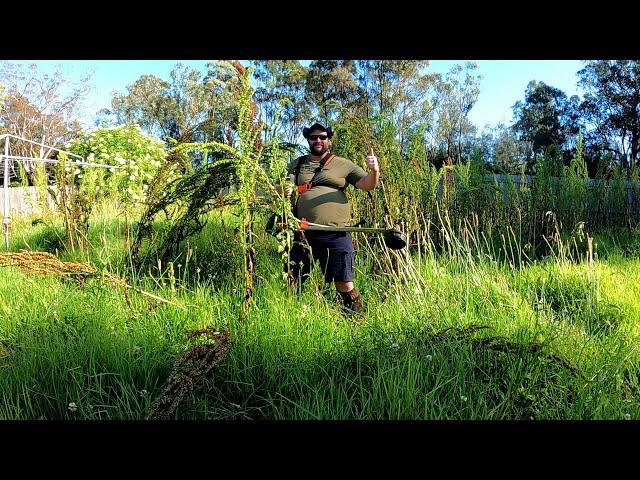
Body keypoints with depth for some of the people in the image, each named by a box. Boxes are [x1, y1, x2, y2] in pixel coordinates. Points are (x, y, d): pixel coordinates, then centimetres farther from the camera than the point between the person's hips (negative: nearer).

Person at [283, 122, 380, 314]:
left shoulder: (343, 165, 10)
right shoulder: (296, 165, 17)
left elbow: (367, 185, 6)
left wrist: (374, 171, -16)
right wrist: (283, 191, -4)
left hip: (336, 234, -2)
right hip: (302, 234, 2)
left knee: (344, 284, 0)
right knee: (291, 283, 6)